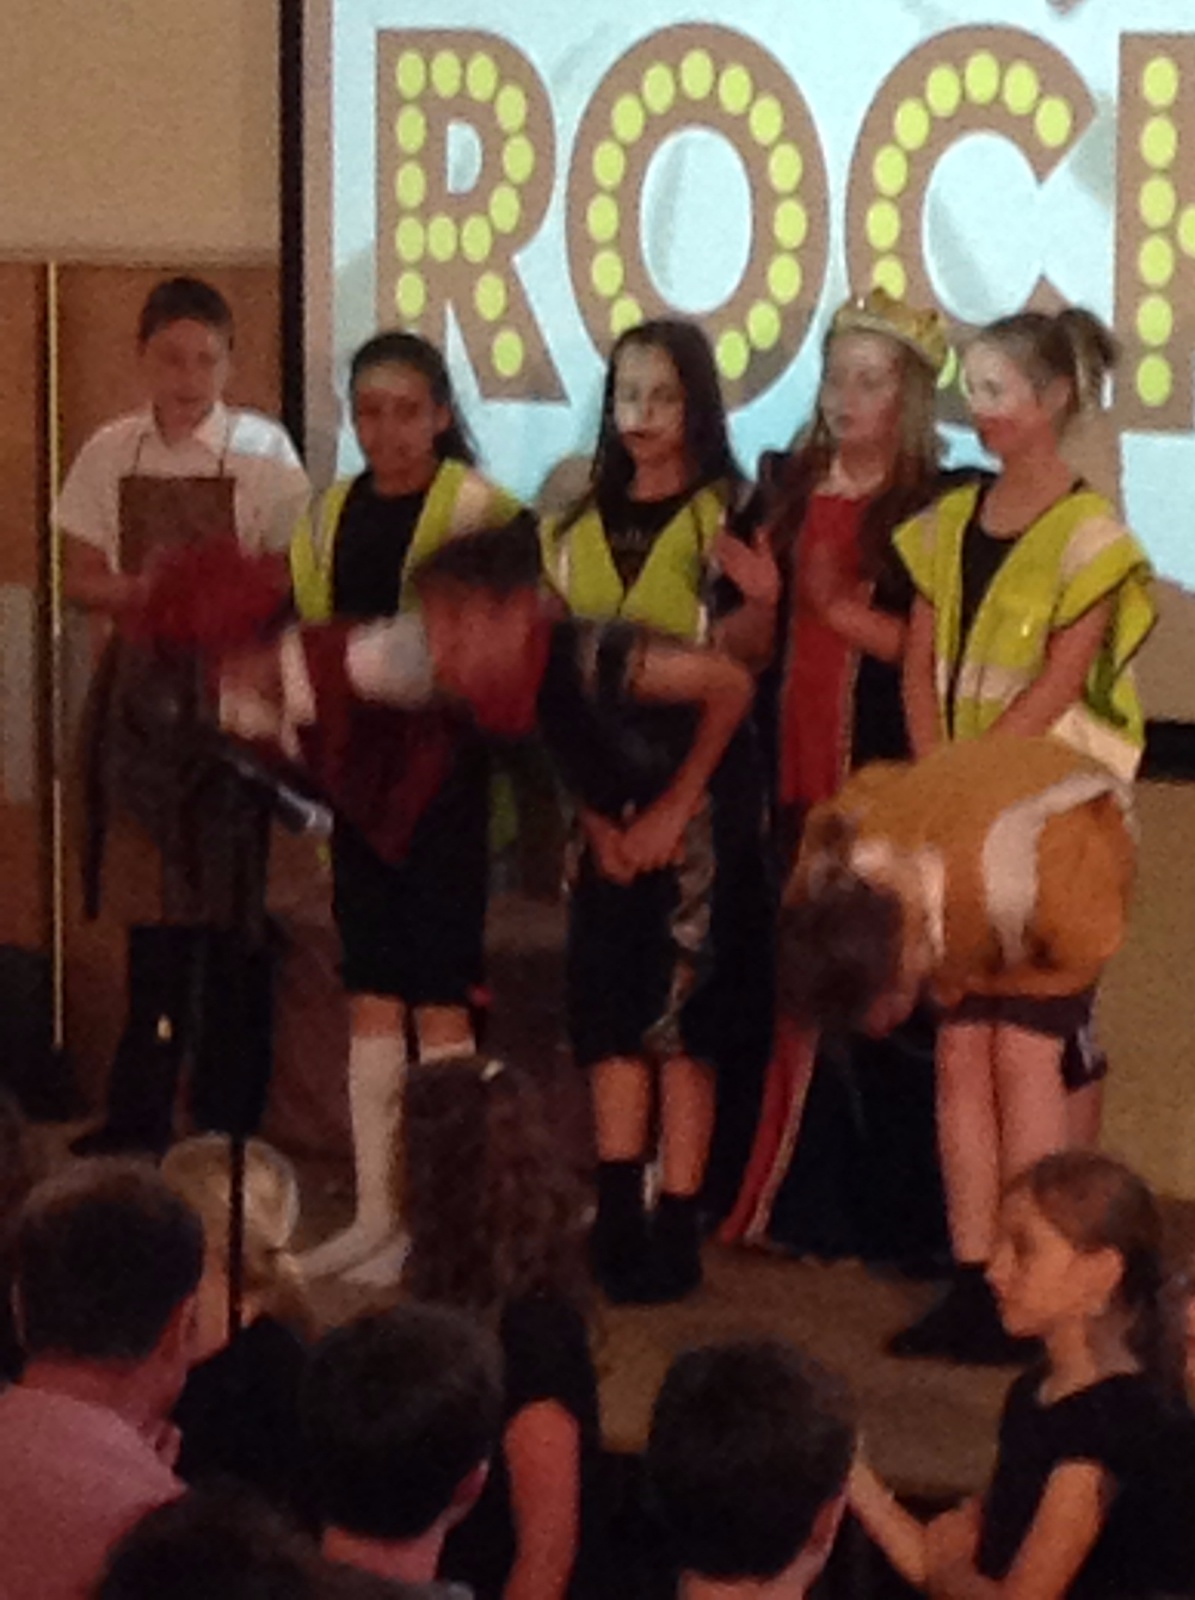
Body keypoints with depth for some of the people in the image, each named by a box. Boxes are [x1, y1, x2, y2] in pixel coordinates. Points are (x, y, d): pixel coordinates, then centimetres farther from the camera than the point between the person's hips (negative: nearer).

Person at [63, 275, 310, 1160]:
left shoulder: (261, 450, -5)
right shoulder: (111, 453, 4)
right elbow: (82, 579, 6)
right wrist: (141, 593, -14)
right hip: (144, 688, 3)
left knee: (233, 903, 0)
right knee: (151, 896, 8)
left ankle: (227, 1116, 10)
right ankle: (141, 1112, 17)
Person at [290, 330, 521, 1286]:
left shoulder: (478, 510, -7)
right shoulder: (330, 517, 11)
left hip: (442, 768, -6)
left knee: (439, 996, -2)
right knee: (371, 995, 10)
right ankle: (375, 1209, 17)